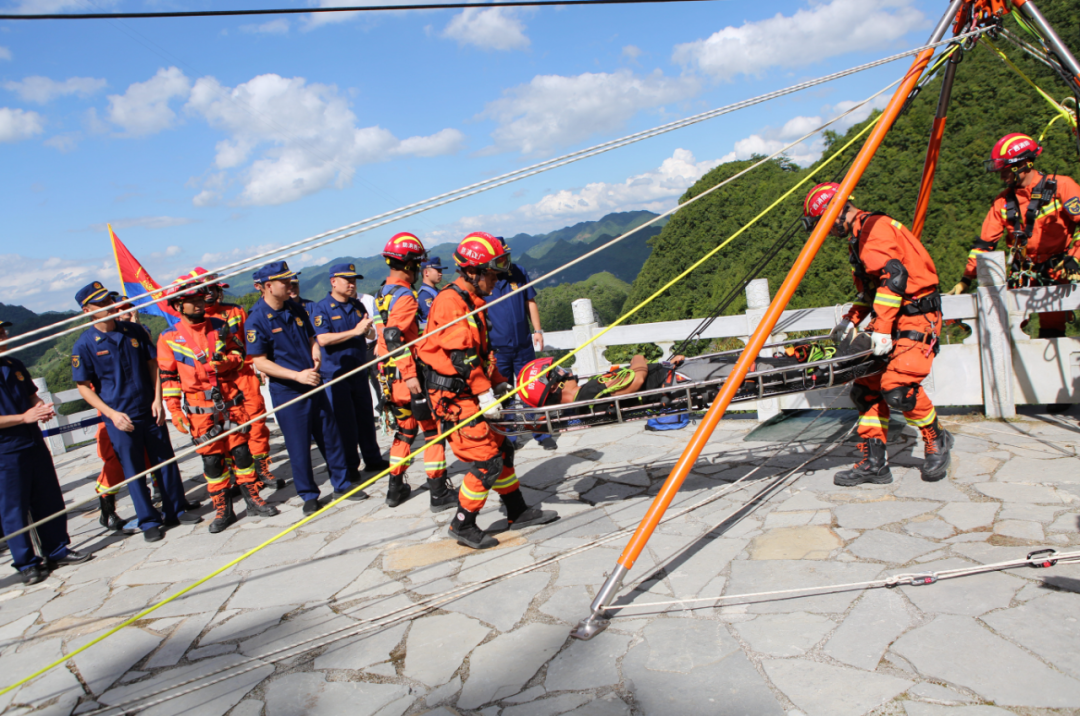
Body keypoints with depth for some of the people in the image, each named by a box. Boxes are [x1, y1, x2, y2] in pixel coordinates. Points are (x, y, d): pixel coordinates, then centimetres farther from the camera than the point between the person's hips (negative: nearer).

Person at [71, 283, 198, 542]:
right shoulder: (84, 345, -8)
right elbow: (83, 386, -5)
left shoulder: (134, 331, 2)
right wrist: (111, 413, -13)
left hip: (150, 411, 3)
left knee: (166, 460, 10)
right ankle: (149, 521, 18)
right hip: (120, 418, -3)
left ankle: (176, 510, 24)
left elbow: (152, 364, 8)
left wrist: (157, 399, -2)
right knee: (133, 470, 5)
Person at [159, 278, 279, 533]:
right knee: (211, 458, 3)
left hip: (230, 401, 2)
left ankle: (253, 499, 19)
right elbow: (168, 378, 1)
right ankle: (222, 510, 15)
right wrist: (175, 411, -3)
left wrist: (225, 362, -9)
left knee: (241, 450, 5)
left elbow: (238, 353, 14)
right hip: (200, 409, -2)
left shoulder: (219, 326, 6)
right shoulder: (169, 338, -1)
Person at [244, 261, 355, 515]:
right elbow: (260, 362, -15)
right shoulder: (256, 320, -13)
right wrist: (297, 375, -22)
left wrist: (316, 351, -5)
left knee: (330, 436, 11)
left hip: (313, 384, 6)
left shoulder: (295, 308, 6)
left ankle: (342, 485, 25)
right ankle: (308, 496, 20)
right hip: (286, 391, -6)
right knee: (298, 445, 4)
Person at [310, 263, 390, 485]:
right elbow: (322, 339, -20)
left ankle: (373, 459, 25)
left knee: (366, 417, 13)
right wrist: (354, 331, -23)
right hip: (336, 373, -6)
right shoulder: (322, 308, -9)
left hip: (359, 371, 6)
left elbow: (370, 334, 14)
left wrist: (368, 329, -11)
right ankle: (349, 467, 12)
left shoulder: (357, 305, 10)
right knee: (345, 422, 0)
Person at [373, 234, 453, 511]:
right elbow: (393, 337, -25)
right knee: (433, 429, 0)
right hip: (408, 375, -9)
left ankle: (396, 488, 26)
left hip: (390, 375, 9)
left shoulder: (382, 294, 14)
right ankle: (439, 493, 3)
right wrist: (410, 375, -27)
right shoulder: (404, 296, -16)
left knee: (405, 430, 20)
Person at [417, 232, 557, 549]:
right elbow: (462, 355, -22)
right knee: (487, 459, -9)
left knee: (501, 449, 13)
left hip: (470, 394, 10)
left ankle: (518, 512, 24)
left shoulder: (472, 302, 17)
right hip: (453, 396, -10)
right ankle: (463, 525, 5)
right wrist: (485, 394, -23)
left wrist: (500, 383, 17)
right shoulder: (450, 302, -16)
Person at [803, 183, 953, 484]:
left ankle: (936, 440, 3)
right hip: (891, 318, 10)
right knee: (866, 389, 2)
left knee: (898, 388, -22)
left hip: (916, 317, -10)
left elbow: (894, 277, -25)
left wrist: (882, 329, -27)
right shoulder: (859, 236, 19)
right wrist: (850, 321, 13)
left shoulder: (874, 227, -13)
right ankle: (874, 462, 5)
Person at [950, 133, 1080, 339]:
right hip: (1024, 275, 3)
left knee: (1051, 332, -6)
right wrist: (966, 280, 1)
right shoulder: (1004, 201, 5)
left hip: (1059, 271, -3)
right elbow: (985, 243, 5)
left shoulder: (1060, 186, -6)